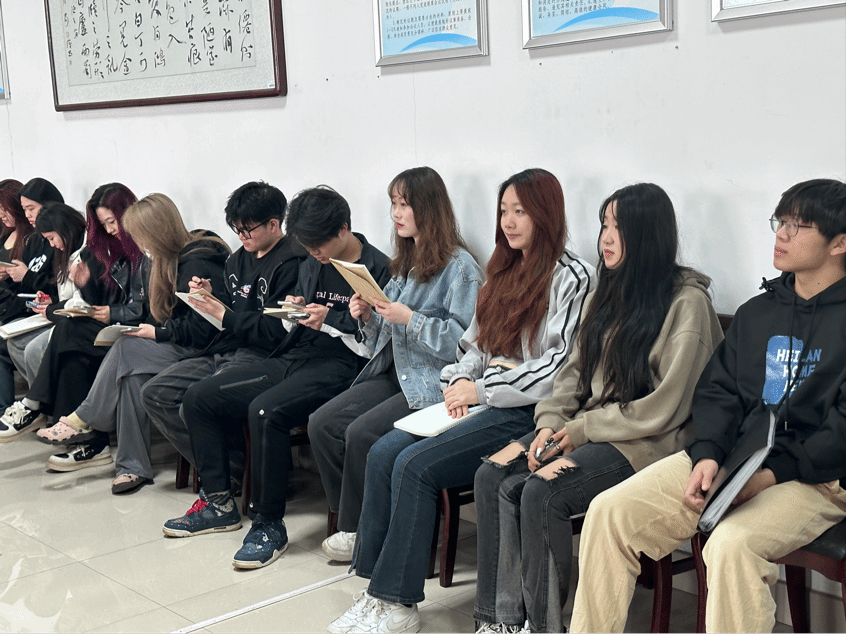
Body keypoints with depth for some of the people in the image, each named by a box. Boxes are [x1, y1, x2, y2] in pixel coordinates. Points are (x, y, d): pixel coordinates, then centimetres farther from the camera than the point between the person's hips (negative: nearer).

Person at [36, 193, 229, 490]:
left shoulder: (198, 264, -18)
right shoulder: (172, 258, 13)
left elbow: (202, 329, -22)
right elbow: (163, 313, 19)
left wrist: (158, 333, -13)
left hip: (203, 351, -9)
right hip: (179, 345, 9)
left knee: (126, 350, -21)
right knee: (131, 371, -17)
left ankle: (84, 421, -4)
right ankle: (133, 466, -18)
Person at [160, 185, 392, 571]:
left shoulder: (377, 269, -6)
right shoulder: (311, 265, 18)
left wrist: (330, 320, -17)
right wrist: (296, 311, 2)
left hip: (338, 366, -9)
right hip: (294, 358, 9)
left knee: (265, 411, -35)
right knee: (198, 398, 1)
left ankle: (269, 525, -21)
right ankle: (219, 503, 10)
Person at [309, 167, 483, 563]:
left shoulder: (459, 267, -8)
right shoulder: (405, 263, 19)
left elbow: (463, 342, -16)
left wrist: (409, 319, -20)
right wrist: (368, 316, 1)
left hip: (433, 382, -8)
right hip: (393, 373, 8)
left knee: (362, 433, -24)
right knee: (322, 424, -10)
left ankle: (358, 531, -4)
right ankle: (347, 520, 0)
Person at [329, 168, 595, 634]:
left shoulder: (571, 277, -6)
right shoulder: (504, 273, 20)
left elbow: (561, 368, -15)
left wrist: (482, 389, -14)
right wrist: (460, 384, -1)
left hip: (526, 411, -8)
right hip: (478, 400, 8)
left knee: (416, 464, -24)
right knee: (383, 452, -13)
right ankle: (377, 590, -10)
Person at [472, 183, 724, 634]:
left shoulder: (687, 303, -11)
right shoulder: (608, 293, 14)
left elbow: (664, 409, -15)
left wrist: (582, 430, -12)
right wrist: (551, 422, -2)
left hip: (646, 443, -7)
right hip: (587, 427, 8)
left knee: (542, 493, -28)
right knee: (492, 477, -14)